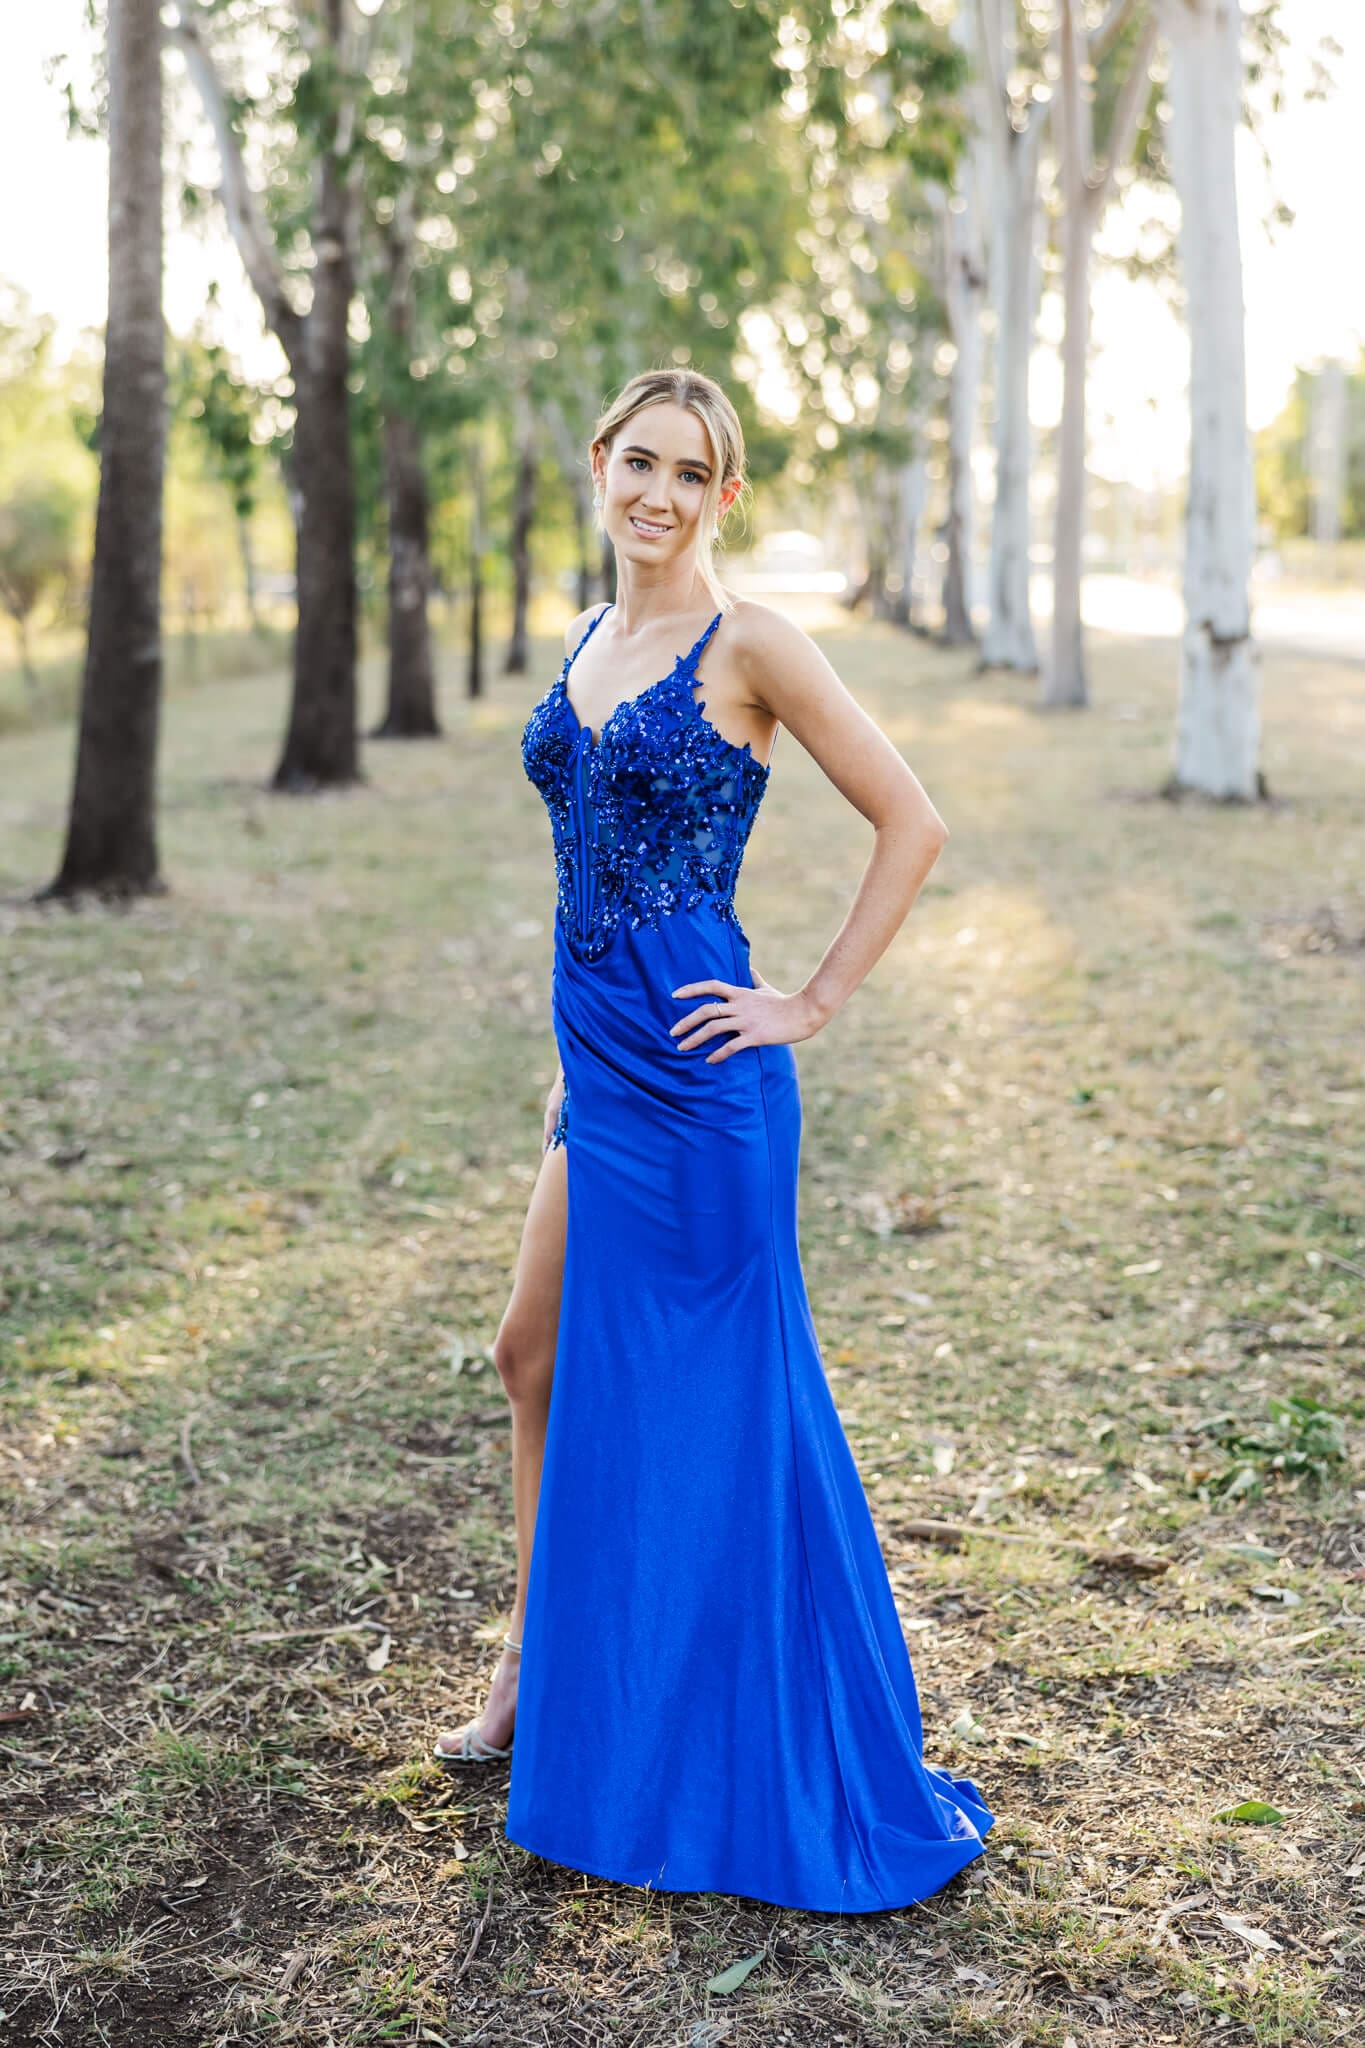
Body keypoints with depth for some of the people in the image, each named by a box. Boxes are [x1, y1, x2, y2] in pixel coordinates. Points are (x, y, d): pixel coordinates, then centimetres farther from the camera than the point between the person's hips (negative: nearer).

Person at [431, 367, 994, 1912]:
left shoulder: (749, 647, -10)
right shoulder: (590, 639, 13)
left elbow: (911, 825, -10)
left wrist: (813, 1004, -11)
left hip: (692, 1071, -8)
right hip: (598, 1061, 8)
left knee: (690, 1392, 2)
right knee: (536, 1356, 15)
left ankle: (720, 1757, 18)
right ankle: (540, 1671, 33)